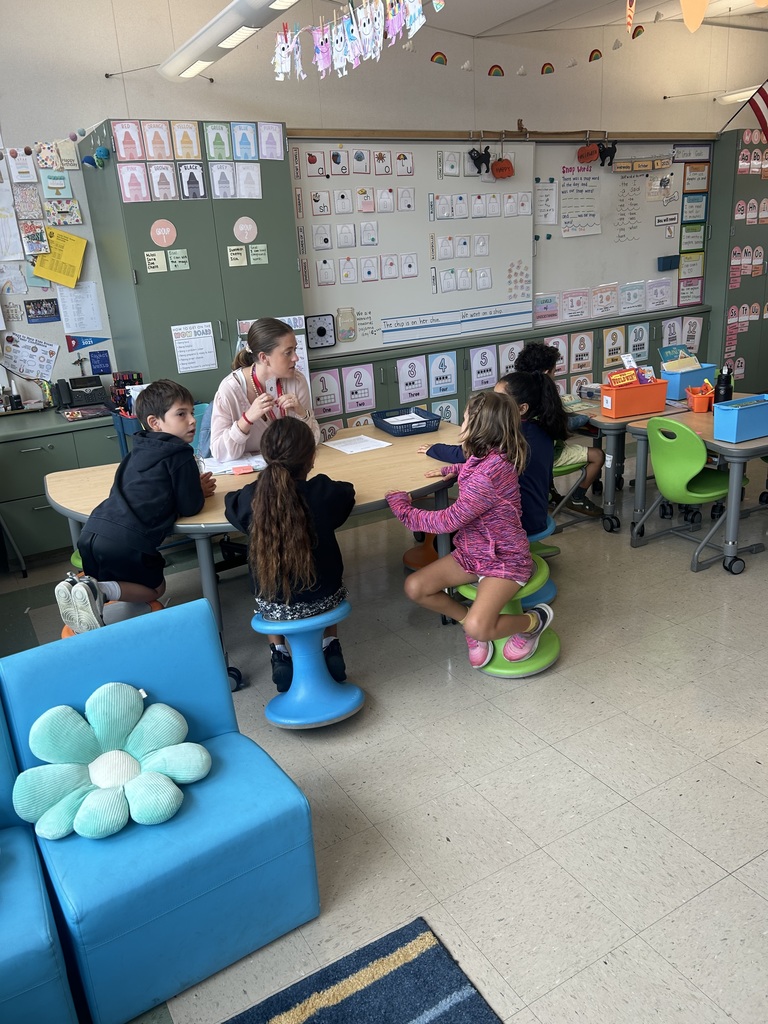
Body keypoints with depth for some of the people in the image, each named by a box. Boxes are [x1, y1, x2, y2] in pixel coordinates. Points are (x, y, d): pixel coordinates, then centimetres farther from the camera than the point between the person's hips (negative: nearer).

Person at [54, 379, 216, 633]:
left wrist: (193, 486, 24)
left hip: (92, 531, 7)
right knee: (154, 588, 19)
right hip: (127, 540, -7)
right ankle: (99, 592, -5)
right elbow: (190, 507, -3)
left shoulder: (140, 449, 20)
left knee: (105, 580, 35)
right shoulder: (180, 454, -2)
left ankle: (77, 584, 3)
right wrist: (200, 490, 20)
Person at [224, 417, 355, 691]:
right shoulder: (324, 492, -18)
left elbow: (231, 504, 8)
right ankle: (330, 648, 30)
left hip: (273, 607, 1)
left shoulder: (252, 497, -16)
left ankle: (280, 656, 29)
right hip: (322, 600, 0)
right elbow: (348, 492, 6)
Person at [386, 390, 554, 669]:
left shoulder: (489, 474, -29)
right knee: (415, 588, -6)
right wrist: (452, 470, 11)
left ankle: (533, 621, 3)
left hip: (504, 560, -9)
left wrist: (402, 507, -11)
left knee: (478, 627, -27)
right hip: (472, 552, 9)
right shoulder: (488, 458, -1)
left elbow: (447, 521, -24)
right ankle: (468, 619, 13)